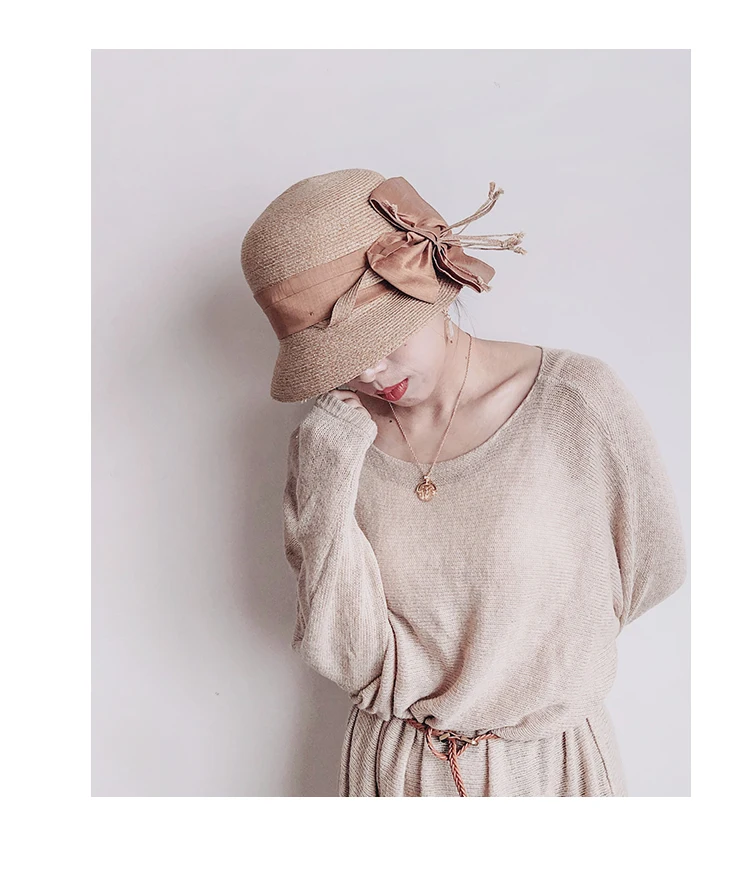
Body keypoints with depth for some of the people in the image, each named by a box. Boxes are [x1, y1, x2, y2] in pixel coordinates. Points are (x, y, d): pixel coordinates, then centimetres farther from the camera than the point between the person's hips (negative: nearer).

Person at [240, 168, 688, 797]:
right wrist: (327, 487, -24)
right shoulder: (329, 440, -11)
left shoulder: (578, 400, -19)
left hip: (550, 765, -1)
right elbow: (350, 660, -15)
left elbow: (656, 568, -5)